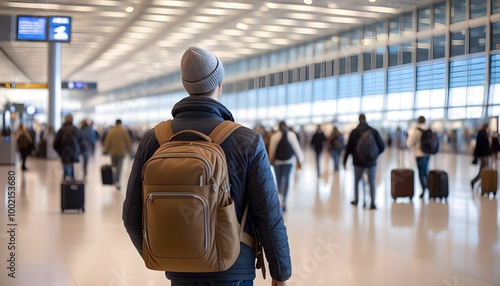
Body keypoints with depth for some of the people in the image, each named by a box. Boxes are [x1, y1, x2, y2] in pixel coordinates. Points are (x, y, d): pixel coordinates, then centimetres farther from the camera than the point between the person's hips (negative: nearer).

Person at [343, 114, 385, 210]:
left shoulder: (354, 132, -4)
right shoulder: (374, 131, -2)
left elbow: (348, 147, -2)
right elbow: (382, 146, 0)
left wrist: (345, 161, 7)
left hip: (358, 161, 0)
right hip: (371, 161, 0)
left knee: (356, 180, 19)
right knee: (371, 182, 5)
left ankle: (356, 200, 28)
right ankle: (372, 203, -7)